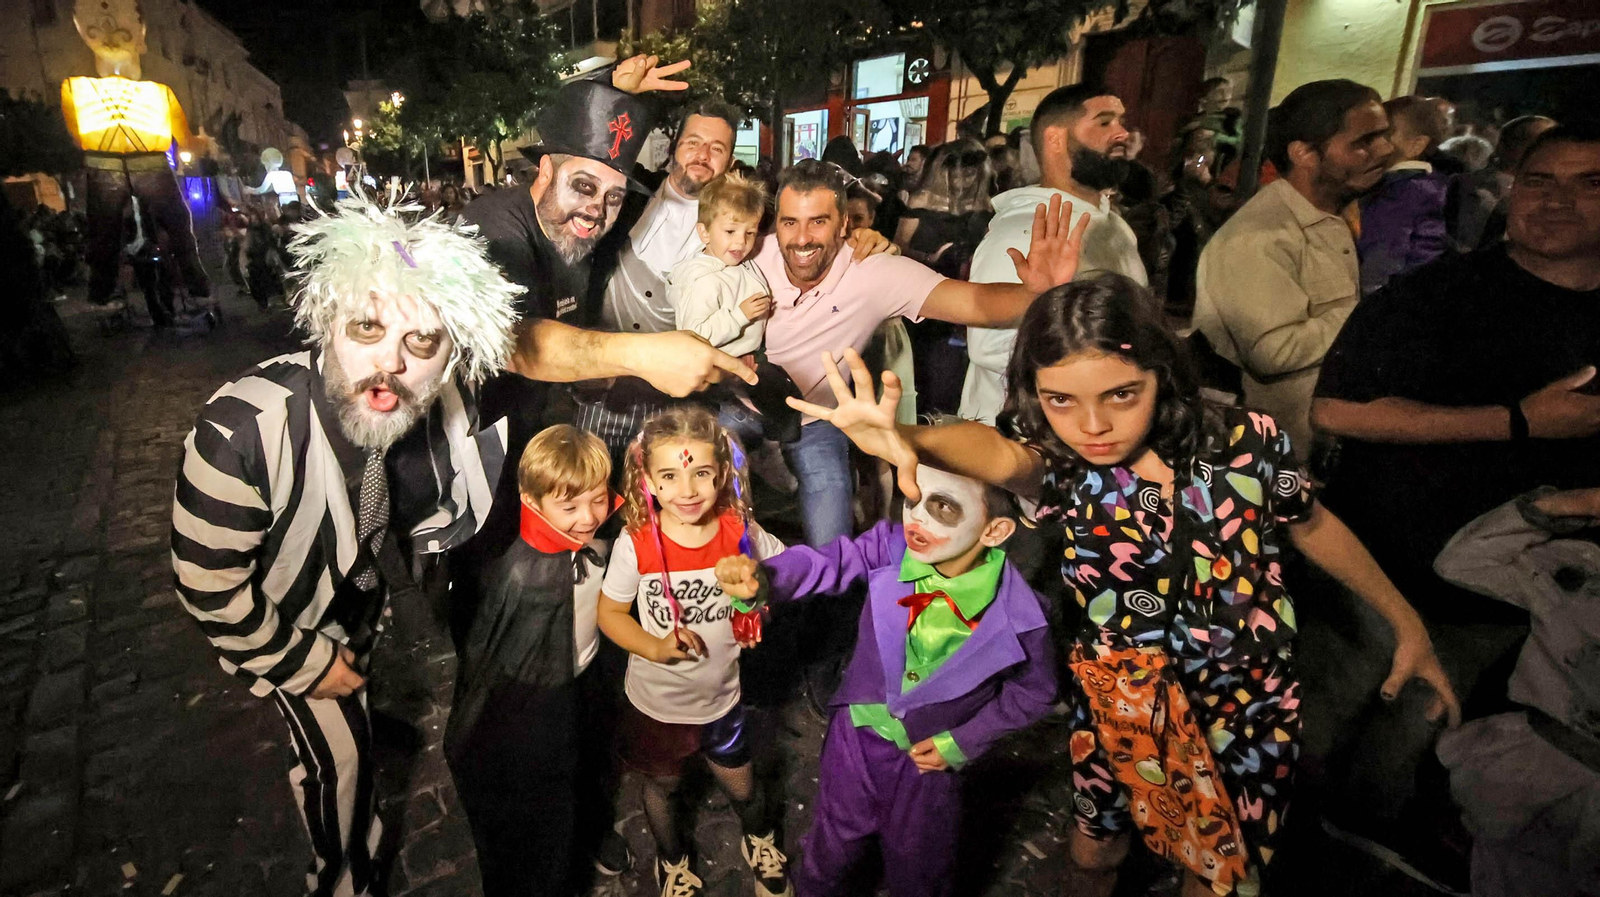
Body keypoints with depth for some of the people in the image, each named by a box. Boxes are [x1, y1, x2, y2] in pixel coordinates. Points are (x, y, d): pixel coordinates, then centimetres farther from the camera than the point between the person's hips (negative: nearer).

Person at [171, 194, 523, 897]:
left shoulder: (451, 403, -31)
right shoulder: (242, 430, -42)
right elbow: (209, 582, -28)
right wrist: (304, 665, -16)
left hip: (367, 579, 4)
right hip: (283, 609, -4)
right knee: (339, 751, 7)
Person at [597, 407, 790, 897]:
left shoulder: (740, 532, -20)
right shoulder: (636, 545, -24)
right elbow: (610, 612, -11)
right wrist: (656, 648, -27)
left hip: (722, 696, 1)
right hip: (656, 702, 0)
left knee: (741, 785, 23)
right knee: (661, 785, 26)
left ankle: (760, 839, 59)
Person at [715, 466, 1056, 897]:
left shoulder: (1017, 614, -25)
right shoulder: (891, 546, -24)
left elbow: (1034, 692, -7)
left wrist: (963, 742, -9)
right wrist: (763, 577, -56)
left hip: (930, 754, -1)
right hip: (858, 734, 1)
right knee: (832, 849, 25)